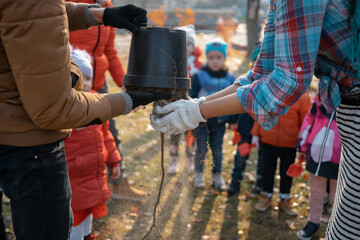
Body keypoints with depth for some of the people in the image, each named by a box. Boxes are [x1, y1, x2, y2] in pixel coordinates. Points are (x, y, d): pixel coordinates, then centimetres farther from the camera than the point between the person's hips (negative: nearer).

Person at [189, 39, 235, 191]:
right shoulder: (200, 76, -6)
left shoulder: (230, 79, 2)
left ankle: (217, 176, 23)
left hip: (220, 122, 2)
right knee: (201, 148, 3)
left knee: (217, 149, 8)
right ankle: (199, 174, 22)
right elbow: (191, 97, -1)